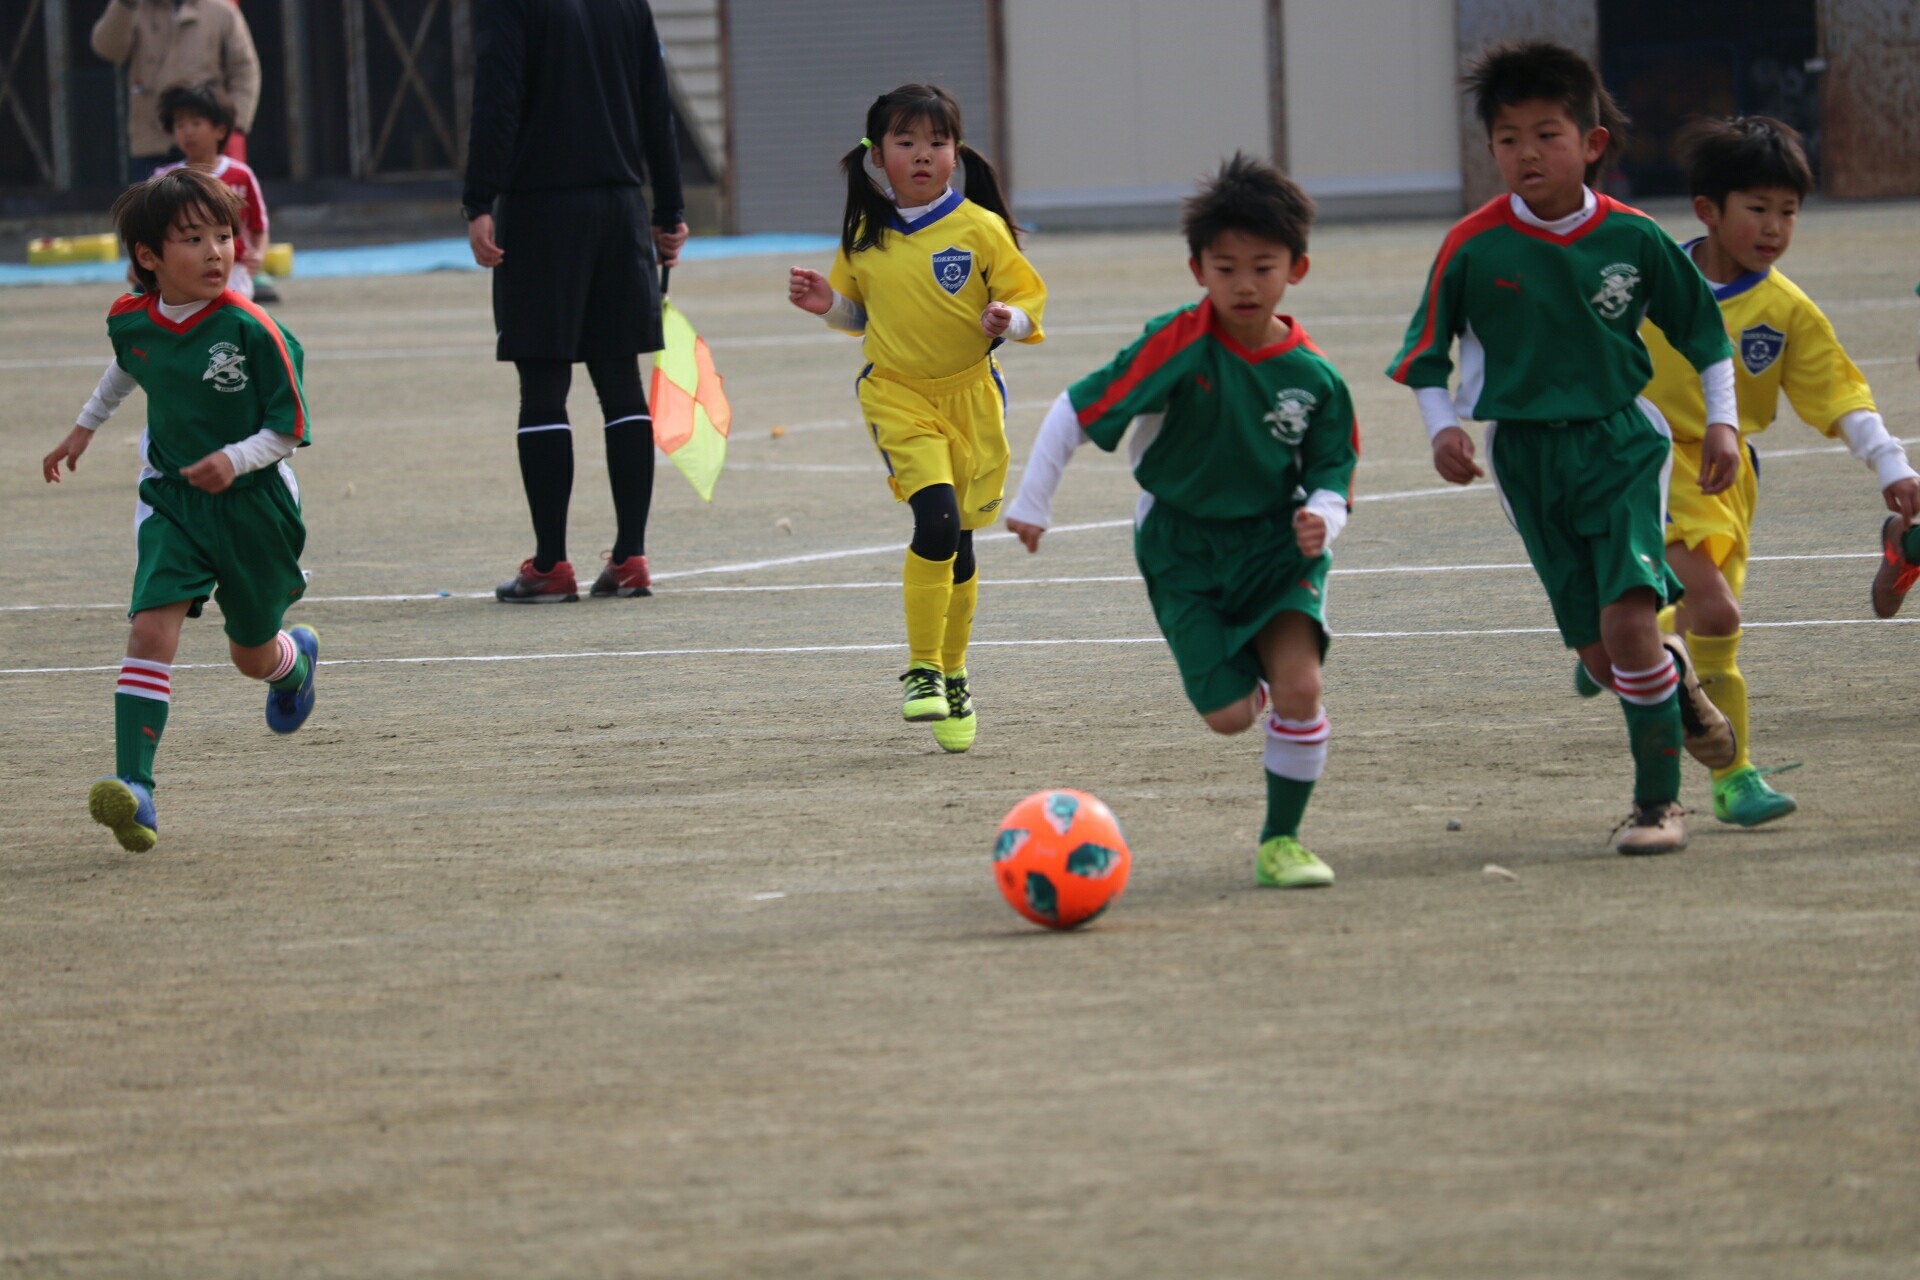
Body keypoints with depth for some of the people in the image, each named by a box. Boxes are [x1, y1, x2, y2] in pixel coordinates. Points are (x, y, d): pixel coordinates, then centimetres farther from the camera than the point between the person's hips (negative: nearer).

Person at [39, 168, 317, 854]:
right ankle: (134, 787, -26)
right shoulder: (130, 320, -5)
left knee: (252, 654, 15)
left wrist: (235, 460, -30)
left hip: (252, 504, -2)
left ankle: (296, 658, 55)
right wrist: (84, 428, 30)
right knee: (151, 628, -19)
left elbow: (289, 430, -13)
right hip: (171, 502, 2)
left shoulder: (252, 331, -20)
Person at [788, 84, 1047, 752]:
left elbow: (1028, 295, -1)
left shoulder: (980, 229, -5)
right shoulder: (865, 236, 4)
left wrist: (1010, 320, -22)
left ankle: (953, 676, 27)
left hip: (969, 392, 0)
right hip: (898, 395, 0)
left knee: (958, 542, 9)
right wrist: (825, 303, -3)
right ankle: (922, 670, -12)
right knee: (937, 520, -21)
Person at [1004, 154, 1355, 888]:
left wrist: (1322, 519, -22)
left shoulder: (1314, 377, -8)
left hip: (1279, 543, 1)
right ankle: (1239, 672, 33)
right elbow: (1079, 411, -13)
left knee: (1300, 684, -20)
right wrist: (1032, 504, -10)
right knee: (1231, 716, -7)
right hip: (1184, 550, -1)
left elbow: (1332, 477, 1)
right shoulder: (1179, 346, -18)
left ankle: (1281, 841, -1)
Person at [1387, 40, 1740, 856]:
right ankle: (1676, 680, 37)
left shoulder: (1633, 239, -5)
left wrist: (1721, 420, 4)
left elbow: (1701, 328, 10)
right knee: (1598, 652, 0)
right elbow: (1426, 352, 4)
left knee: (1629, 615, -18)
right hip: (1527, 458, 1)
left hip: (1621, 443, -1)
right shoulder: (1472, 247, -7)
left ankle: (1658, 801, -5)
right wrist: (1441, 427, -11)